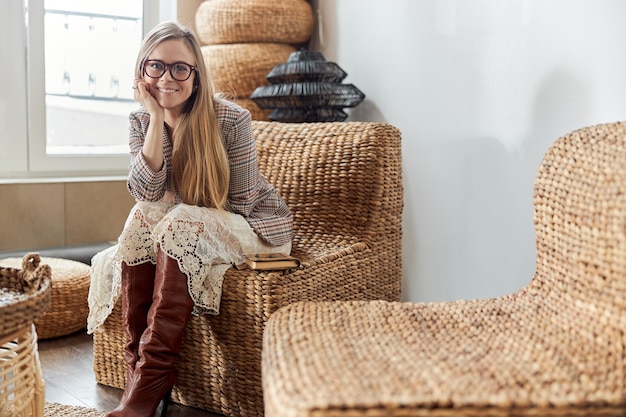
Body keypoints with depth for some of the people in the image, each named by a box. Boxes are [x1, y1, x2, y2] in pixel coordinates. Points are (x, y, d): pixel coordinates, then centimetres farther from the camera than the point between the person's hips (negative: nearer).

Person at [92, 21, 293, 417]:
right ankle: (137, 367, -24)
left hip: (257, 227, -5)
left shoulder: (231, 119, -21)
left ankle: (150, 383, -32)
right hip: (191, 232, 5)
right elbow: (146, 192, -18)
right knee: (143, 216, -25)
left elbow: (240, 203, -16)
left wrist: (179, 206, -14)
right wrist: (158, 118, -23)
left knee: (182, 224, -33)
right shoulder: (142, 119, -5)